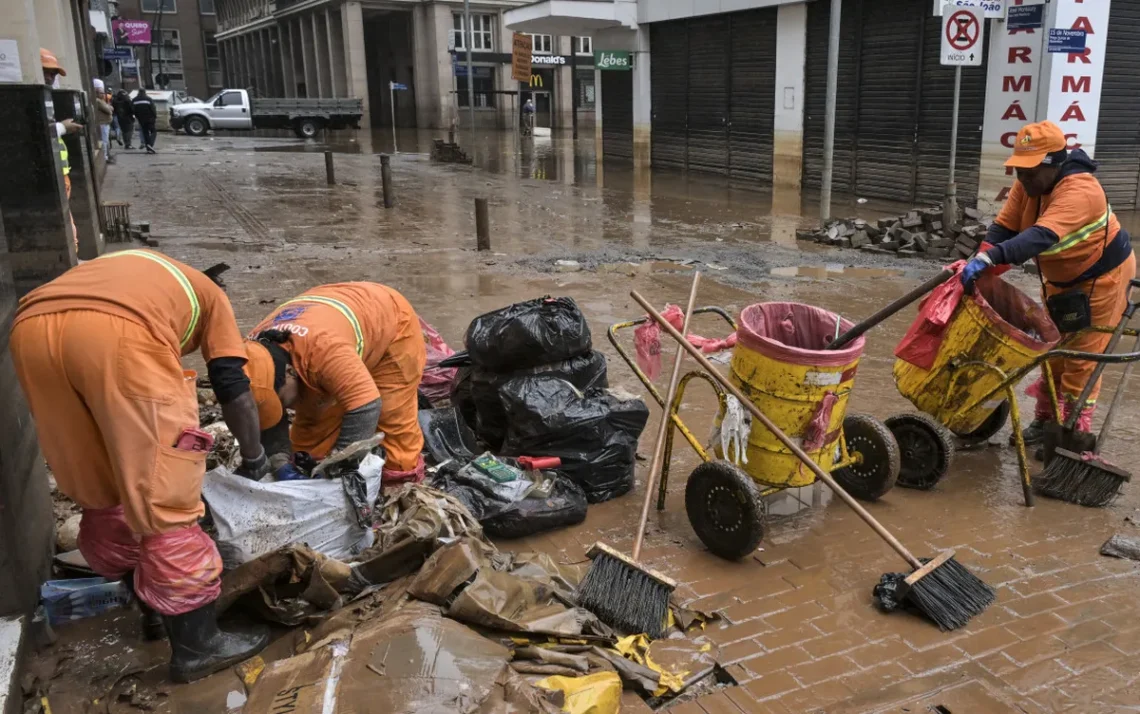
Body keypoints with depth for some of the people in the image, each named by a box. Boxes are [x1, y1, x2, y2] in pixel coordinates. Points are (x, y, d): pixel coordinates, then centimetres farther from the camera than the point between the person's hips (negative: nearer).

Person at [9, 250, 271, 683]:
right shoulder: (207, 294, 33)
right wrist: (253, 457, 34)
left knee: (100, 492, 21)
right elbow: (232, 385, 22)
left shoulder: (113, 271, 45)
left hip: (31, 328, 6)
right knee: (165, 498, 5)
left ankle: (155, 606, 36)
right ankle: (195, 646, 14)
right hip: (121, 332, -6)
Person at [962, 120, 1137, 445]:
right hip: (1061, 279, 8)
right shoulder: (1028, 185, -10)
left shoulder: (1079, 190, -35)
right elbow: (1003, 227, -14)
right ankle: (1047, 418, 27)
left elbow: (1042, 236, -50)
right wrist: (980, 261, -32)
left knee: (1082, 357, -5)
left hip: (1103, 275, -8)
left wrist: (989, 258, -61)